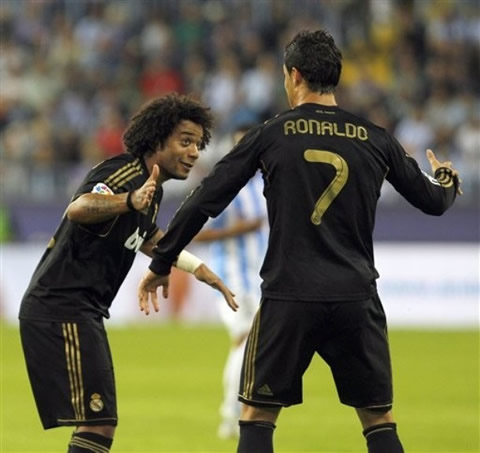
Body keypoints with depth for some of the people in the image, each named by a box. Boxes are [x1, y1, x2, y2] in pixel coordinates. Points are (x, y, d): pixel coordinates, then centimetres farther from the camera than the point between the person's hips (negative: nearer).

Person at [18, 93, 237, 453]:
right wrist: (128, 202, -58)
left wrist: (200, 269, 34)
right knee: (96, 424, -18)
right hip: (61, 311, -10)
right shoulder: (122, 174, -17)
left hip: (82, 312, 10)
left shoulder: (152, 187, 13)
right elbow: (78, 208, -40)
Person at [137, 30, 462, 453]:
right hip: (356, 296, 2)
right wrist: (446, 179, 41)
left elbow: (204, 202, 1)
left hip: (288, 296, -2)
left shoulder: (270, 136, 0)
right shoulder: (375, 139, 5)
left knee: (257, 416, 9)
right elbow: (434, 201, 16)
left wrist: (161, 264, 12)